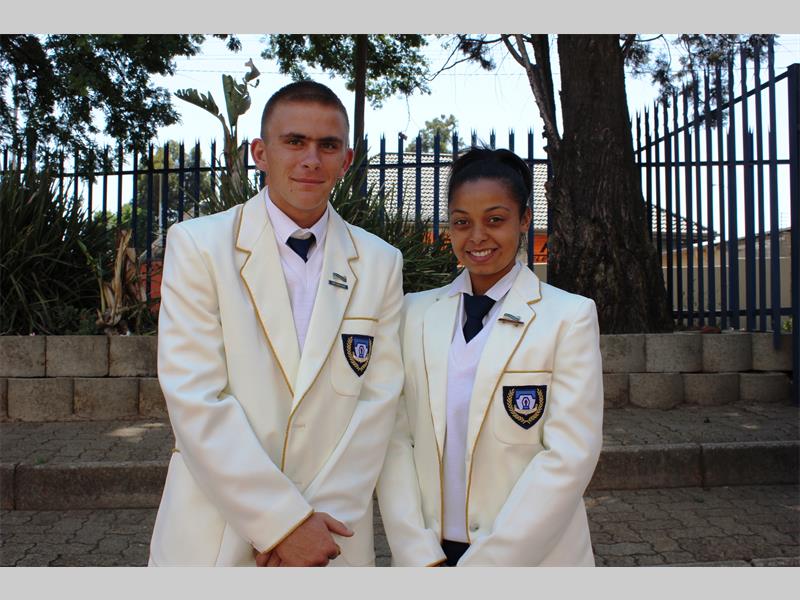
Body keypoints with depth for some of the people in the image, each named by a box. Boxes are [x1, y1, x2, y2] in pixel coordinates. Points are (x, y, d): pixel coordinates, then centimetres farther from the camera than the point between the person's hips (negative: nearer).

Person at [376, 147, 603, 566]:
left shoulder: (570, 317, -8)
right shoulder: (415, 313, 0)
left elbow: (569, 457, -13)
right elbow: (395, 438, -4)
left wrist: (483, 563, -15)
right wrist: (421, 558, -11)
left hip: (532, 555, -2)